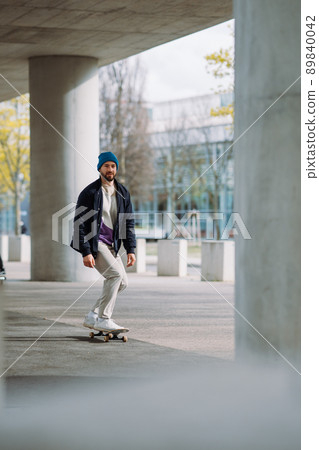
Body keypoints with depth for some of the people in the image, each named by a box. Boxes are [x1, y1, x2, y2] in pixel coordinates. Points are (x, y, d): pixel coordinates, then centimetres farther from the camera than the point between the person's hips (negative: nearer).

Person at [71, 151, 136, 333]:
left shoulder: (123, 193, 9)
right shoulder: (89, 192, -8)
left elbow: (129, 223, 12)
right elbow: (79, 223, -10)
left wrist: (131, 249, 1)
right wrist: (86, 252, -18)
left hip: (111, 245, 7)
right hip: (94, 243, -7)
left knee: (122, 282, 4)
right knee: (116, 273, -22)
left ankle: (93, 316, 13)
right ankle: (104, 319, -18)